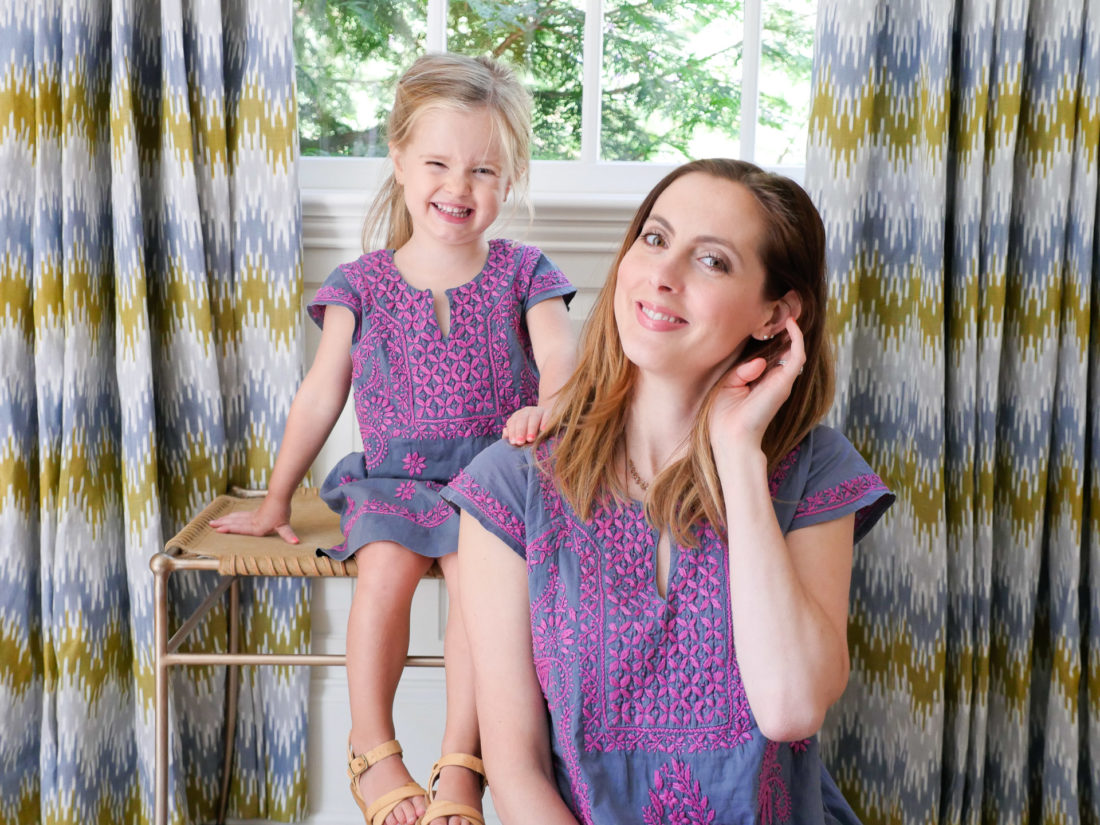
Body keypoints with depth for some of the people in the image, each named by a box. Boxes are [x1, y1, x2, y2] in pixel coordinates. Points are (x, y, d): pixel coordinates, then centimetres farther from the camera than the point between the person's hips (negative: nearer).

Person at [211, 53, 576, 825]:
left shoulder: (522, 274, 5)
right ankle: (371, 751, -14)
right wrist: (276, 503, 15)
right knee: (385, 564, -28)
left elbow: (561, 361, -10)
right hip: (390, 478, 1)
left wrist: (547, 407, -35)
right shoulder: (364, 283, 7)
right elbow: (320, 396, 12)